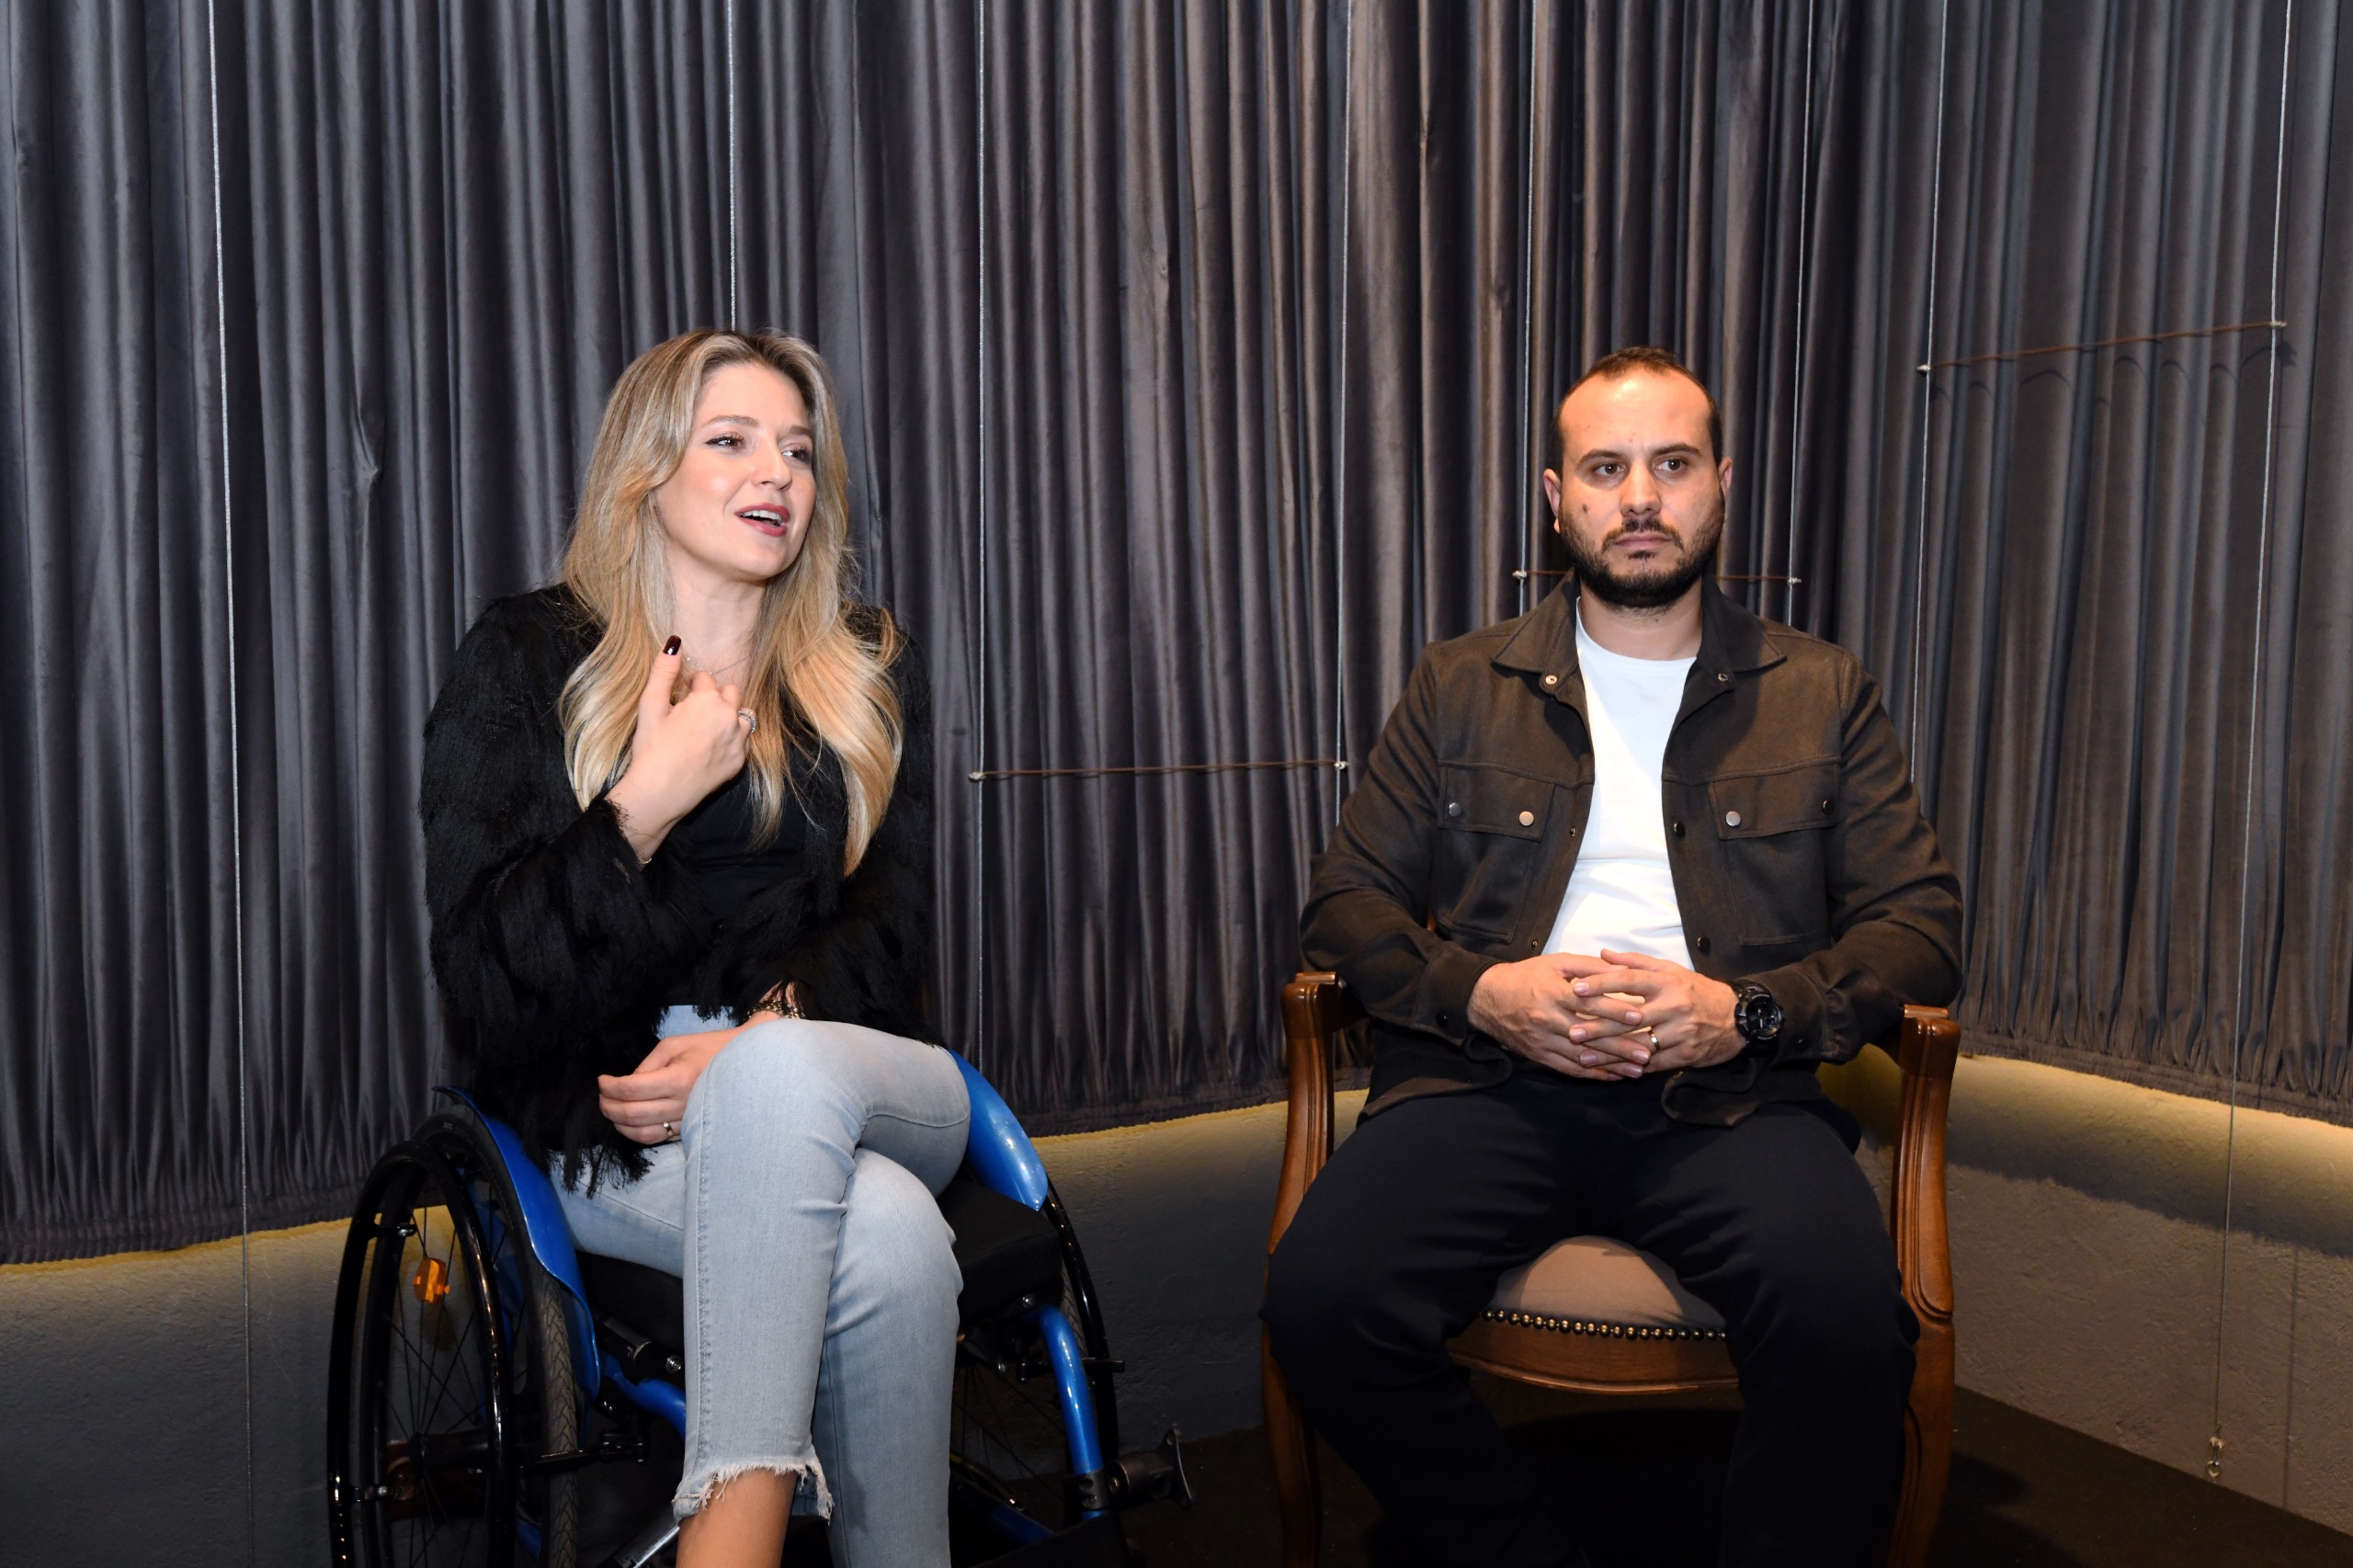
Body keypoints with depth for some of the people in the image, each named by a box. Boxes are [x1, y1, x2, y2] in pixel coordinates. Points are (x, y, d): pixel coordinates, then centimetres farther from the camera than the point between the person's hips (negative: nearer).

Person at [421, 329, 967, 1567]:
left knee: (779, 1076, -37)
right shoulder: (527, 661, 5)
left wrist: (757, 1039, -15)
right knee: (888, 1239, -34)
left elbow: (888, 934, 6)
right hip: (609, 1124, -2)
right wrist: (644, 808, -15)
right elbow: (483, 985, -2)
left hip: (852, 1077, 2)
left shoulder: (867, 675, 13)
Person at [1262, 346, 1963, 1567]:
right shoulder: (1460, 688, 16)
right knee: (1321, 1298, -26)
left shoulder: (1822, 693, 15)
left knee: (1848, 1315, -32)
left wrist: (1747, 1010, -10)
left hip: (1729, 1096, 0)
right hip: (1491, 1080, 1)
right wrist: (1481, 992, -9)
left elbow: (1919, 924, 9)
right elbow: (1346, 901, 11)